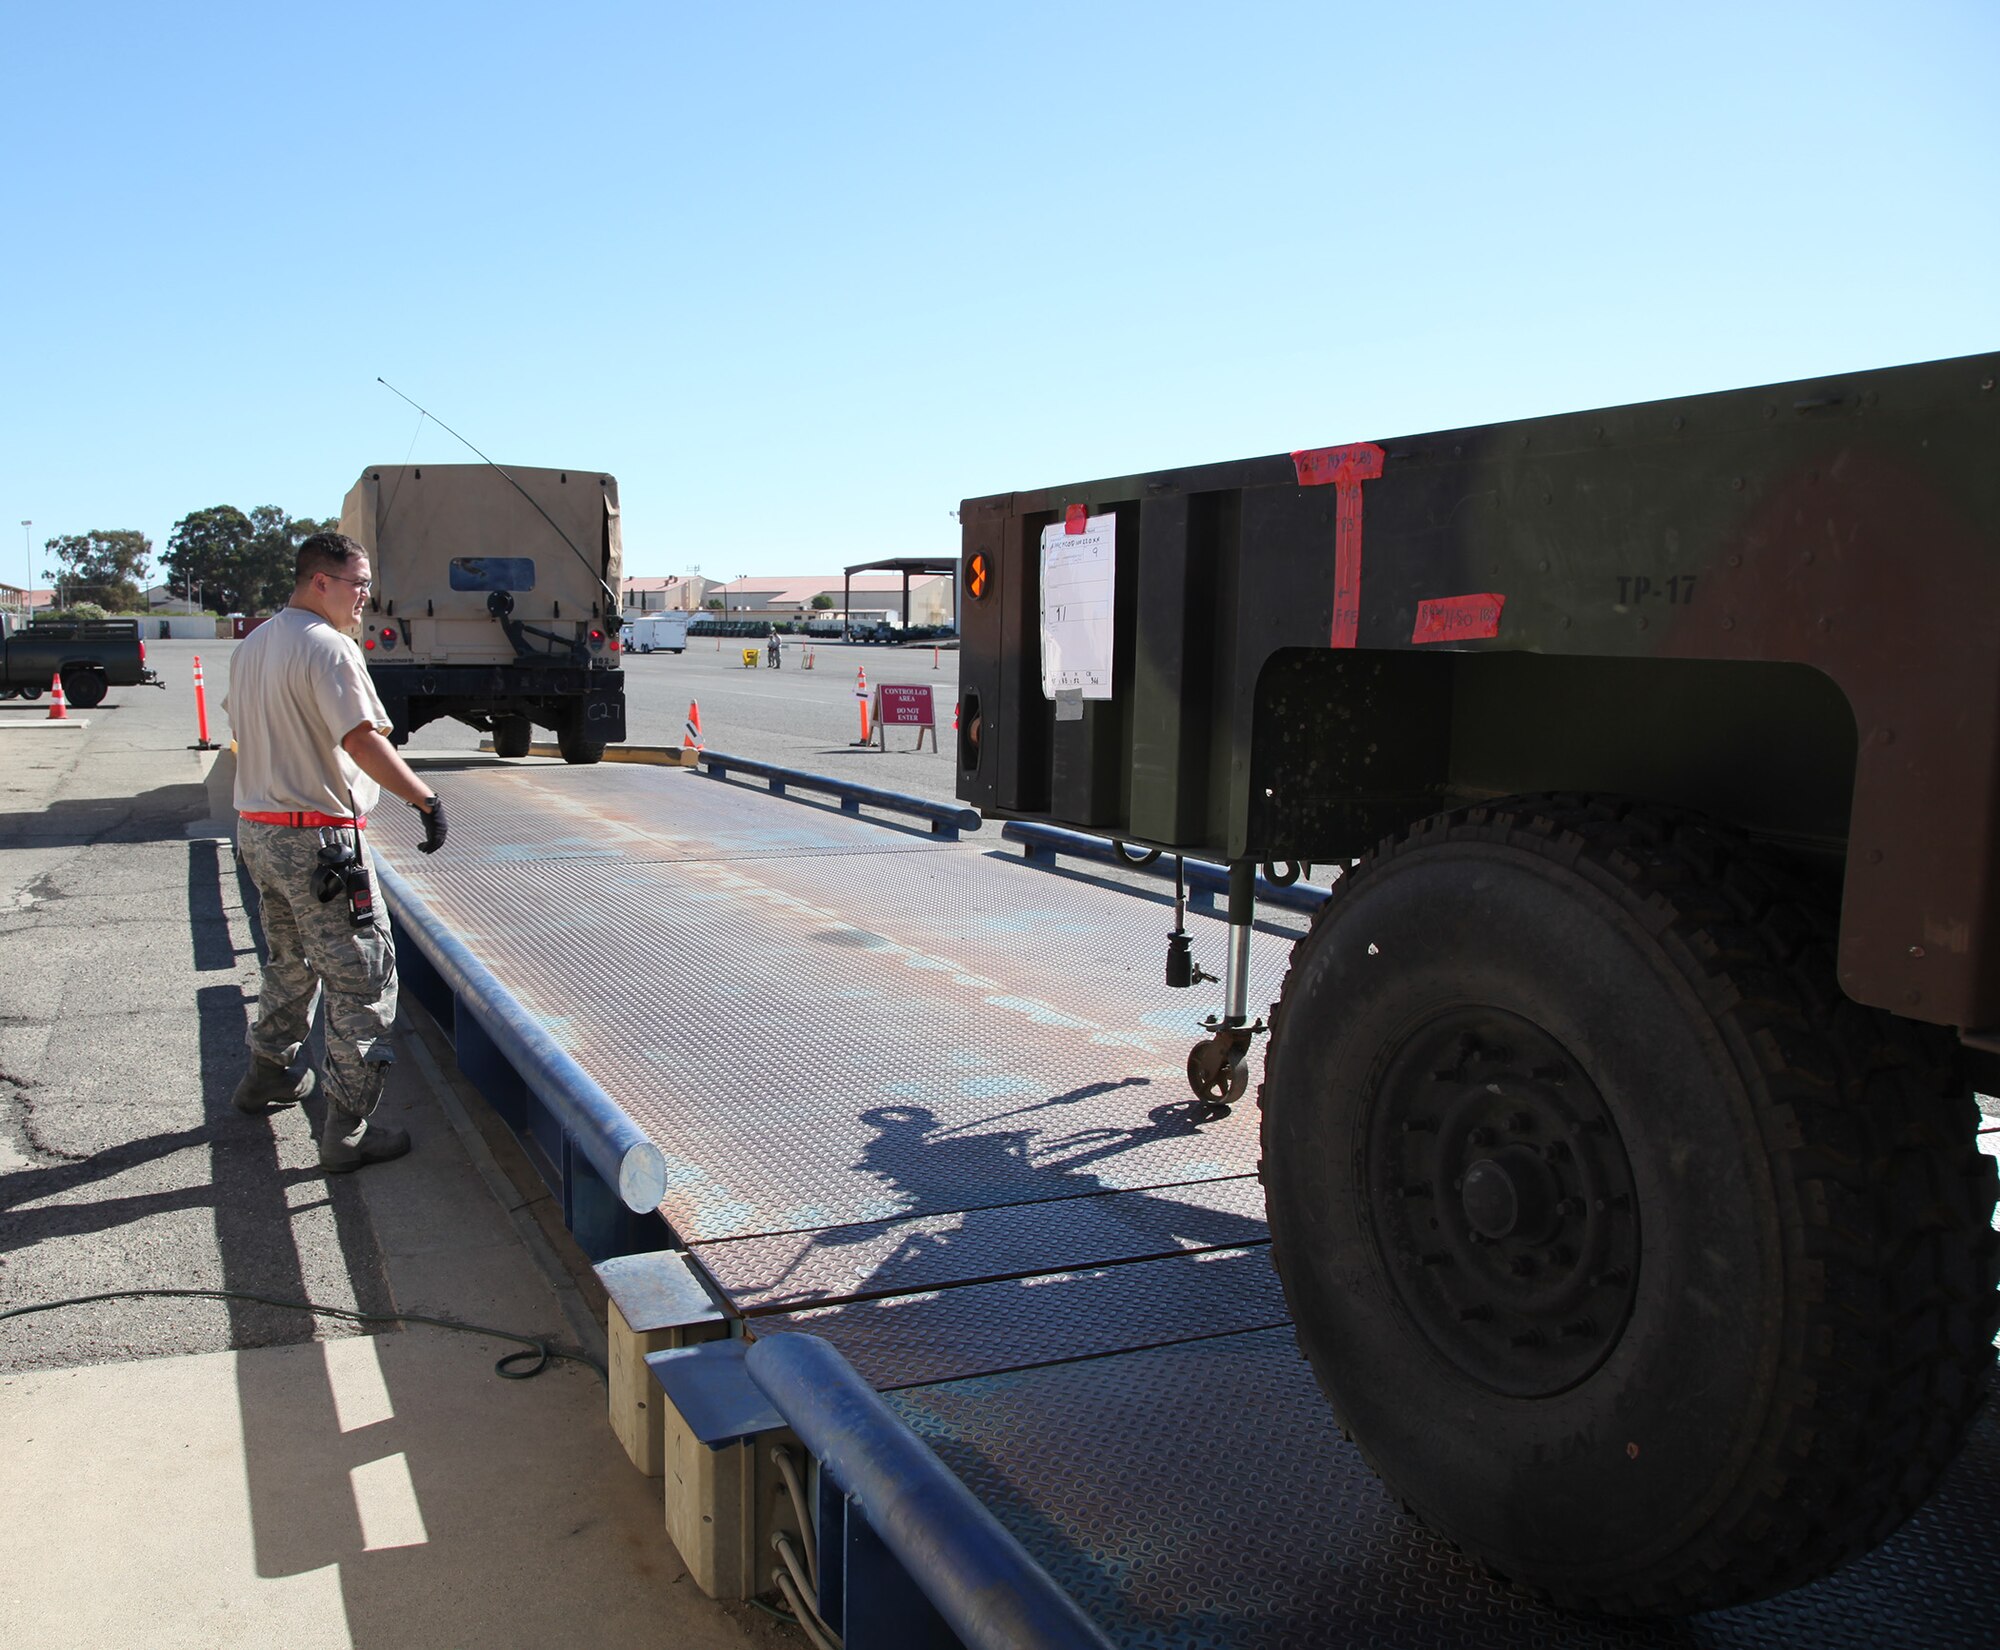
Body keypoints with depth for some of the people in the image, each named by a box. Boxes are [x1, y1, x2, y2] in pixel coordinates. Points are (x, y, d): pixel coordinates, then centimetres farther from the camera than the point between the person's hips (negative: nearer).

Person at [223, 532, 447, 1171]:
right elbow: (361, 740, -25)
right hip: (319, 839, -10)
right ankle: (348, 1132, -2)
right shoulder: (328, 646, -17)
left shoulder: (253, 646, 12)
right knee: (361, 979, -4)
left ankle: (269, 1075, 43)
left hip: (256, 827, 10)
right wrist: (426, 799, -21)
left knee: (290, 961, 28)